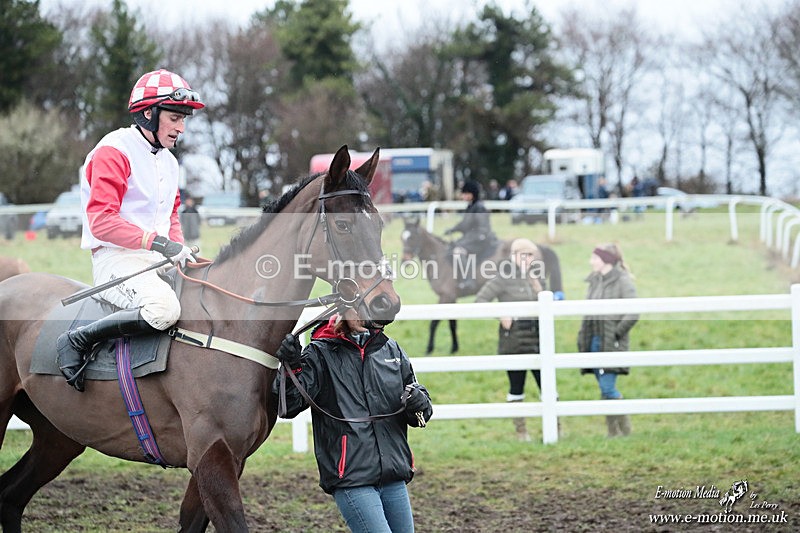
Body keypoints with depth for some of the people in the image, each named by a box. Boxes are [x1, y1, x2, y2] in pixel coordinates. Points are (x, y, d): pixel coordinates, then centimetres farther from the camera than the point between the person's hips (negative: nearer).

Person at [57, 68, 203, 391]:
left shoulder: (168, 161, 18)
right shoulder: (114, 152, -9)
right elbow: (101, 221, -18)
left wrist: (179, 249, 5)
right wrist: (156, 241, -26)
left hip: (159, 260, 9)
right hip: (116, 259, -9)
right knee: (164, 309, -37)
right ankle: (77, 341, -21)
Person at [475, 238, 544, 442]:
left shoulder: (533, 279, 12)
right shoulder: (504, 280, -5)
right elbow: (480, 300, -9)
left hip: (536, 341, 5)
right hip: (513, 341, -5)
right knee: (516, 387, 5)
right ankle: (520, 430, 13)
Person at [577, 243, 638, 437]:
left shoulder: (623, 281, -9)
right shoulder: (595, 280, 13)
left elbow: (633, 314, -15)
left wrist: (617, 334, -14)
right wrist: (583, 337, 7)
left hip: (611, 344, -7)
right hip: (594, 341, 7)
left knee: (607, 387, -12)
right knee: (604, 389, 9)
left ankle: (625, 430, 0)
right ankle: (613, 432, 14)